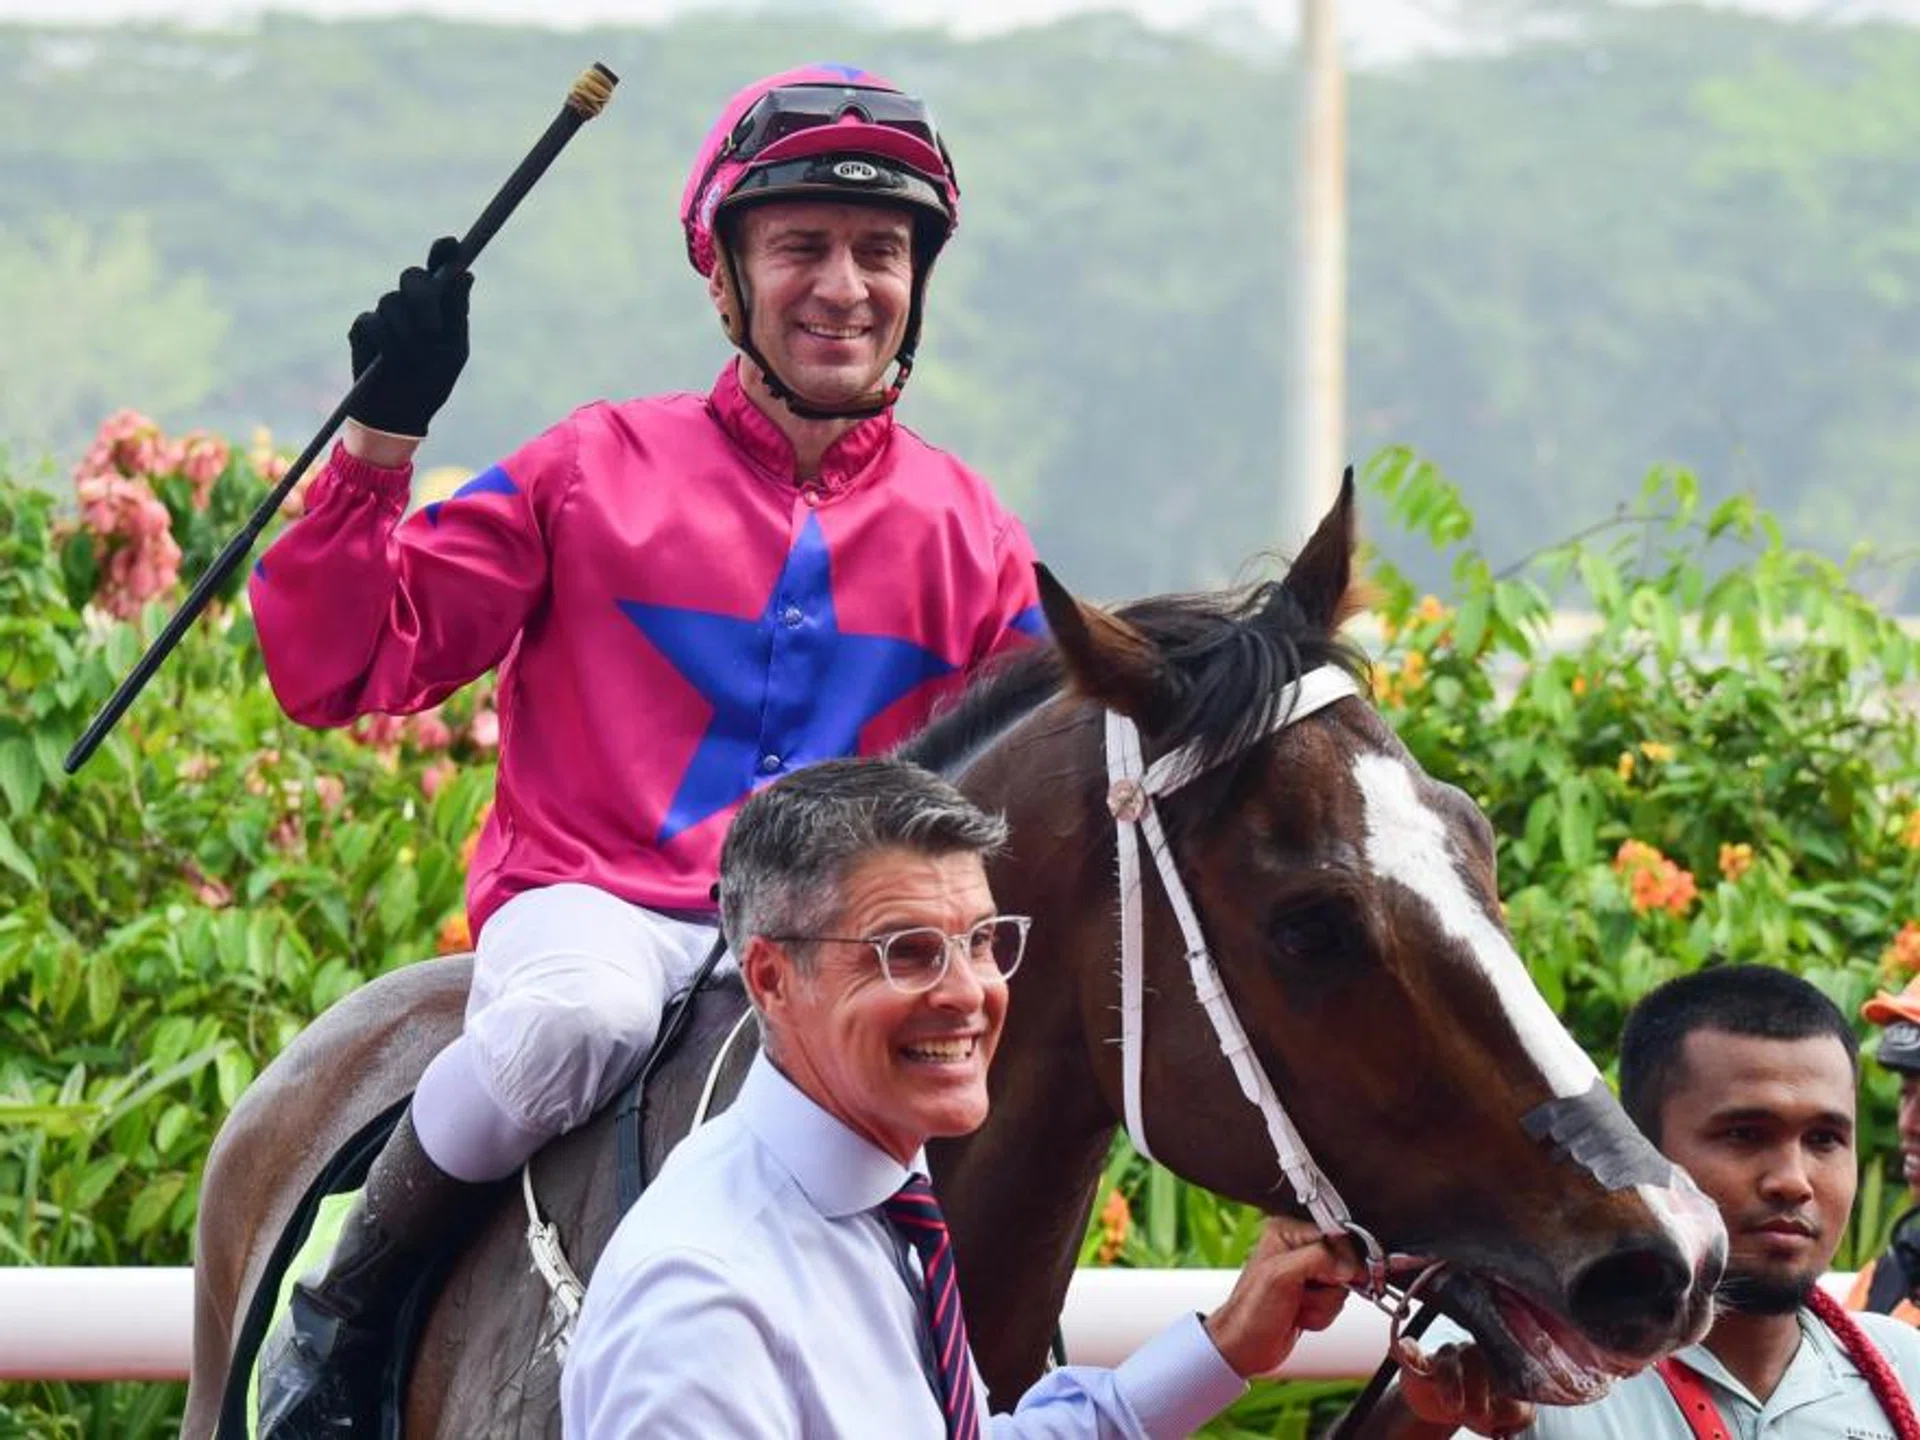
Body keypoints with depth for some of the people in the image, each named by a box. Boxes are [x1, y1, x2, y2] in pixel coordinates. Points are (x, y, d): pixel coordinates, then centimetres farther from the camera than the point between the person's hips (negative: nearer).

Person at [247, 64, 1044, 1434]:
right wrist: (382, 441, -9)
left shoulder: (969, 536, 12)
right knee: (579, 1014, -38)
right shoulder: (599, 472, 5)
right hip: (596, 898, -2)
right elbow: (336, 672, 2)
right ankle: (336, 1320, -14)